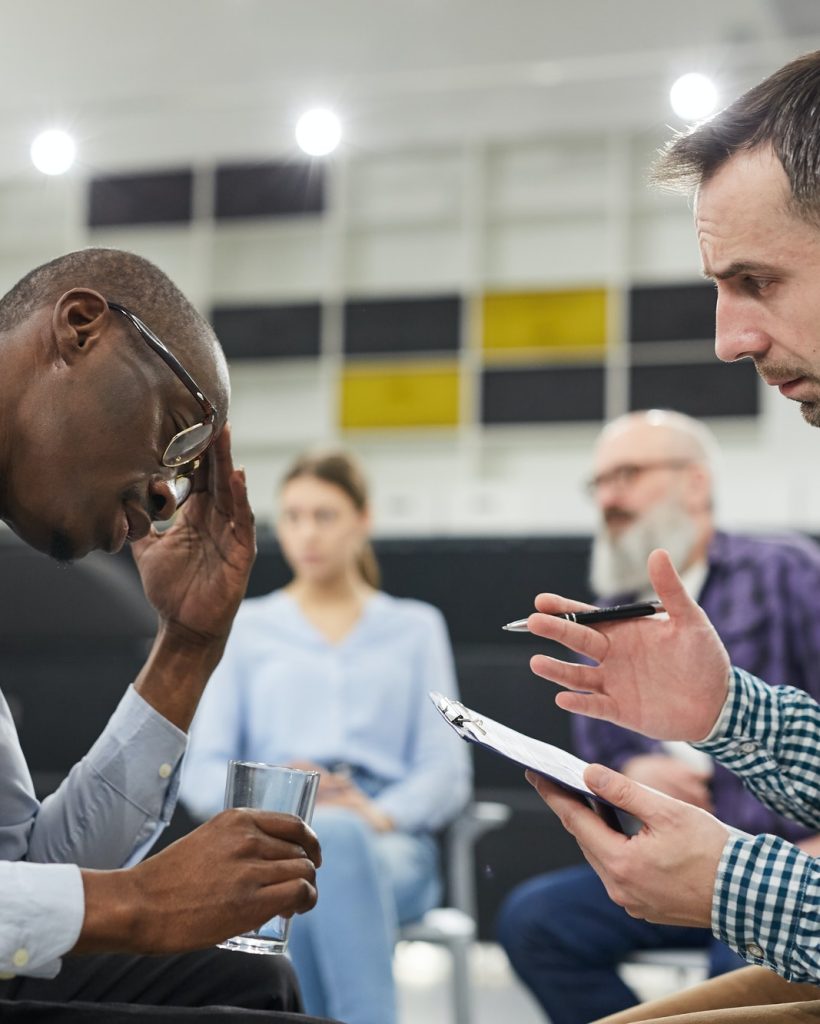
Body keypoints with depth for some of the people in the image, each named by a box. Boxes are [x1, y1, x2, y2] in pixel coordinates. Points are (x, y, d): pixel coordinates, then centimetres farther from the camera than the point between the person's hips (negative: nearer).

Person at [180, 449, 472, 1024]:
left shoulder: (416, 627, 21)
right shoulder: (245, 628, 22)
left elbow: (447, 772, 10)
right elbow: (201, 775, 12)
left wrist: (382, 814, -12)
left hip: (387, 844, 0)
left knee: (338, 839, -41)